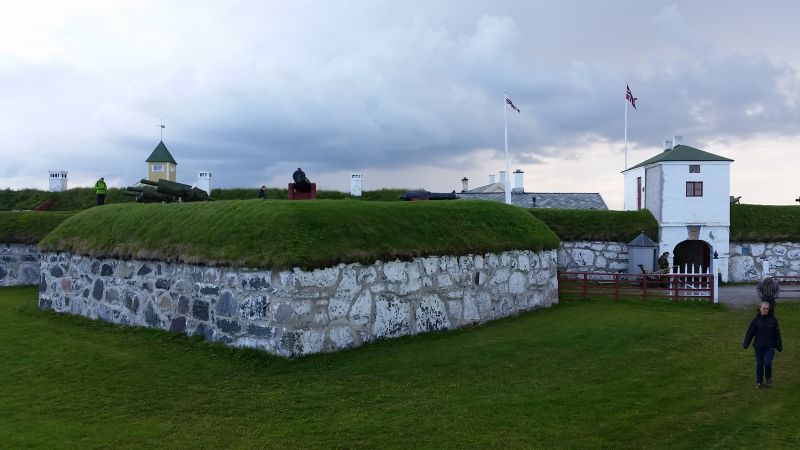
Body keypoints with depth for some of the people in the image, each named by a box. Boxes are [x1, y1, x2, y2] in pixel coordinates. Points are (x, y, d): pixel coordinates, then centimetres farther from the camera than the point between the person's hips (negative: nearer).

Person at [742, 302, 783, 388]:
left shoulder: (773, 319, -1)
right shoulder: (756, 320, -2)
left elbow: (777, 334, 5)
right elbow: (750, 333, 2)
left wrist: (779, 346, 6)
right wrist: (745, 344, 3)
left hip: (770, 347, 0)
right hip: (758, 346, 0)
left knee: (768, 363, -11)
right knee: (759, 364, 6)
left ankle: (768, 378, 17)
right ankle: (759, 382, 19)